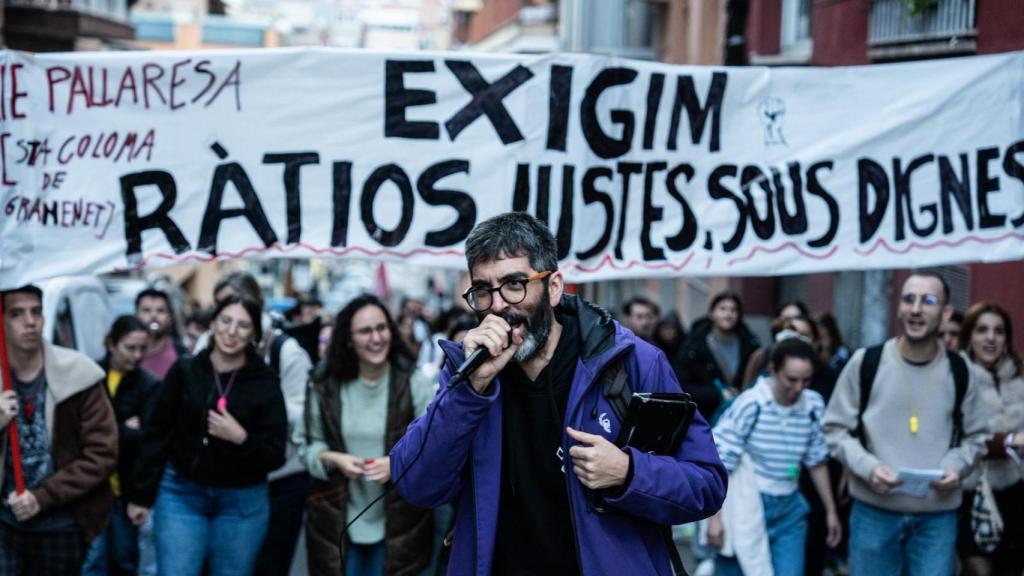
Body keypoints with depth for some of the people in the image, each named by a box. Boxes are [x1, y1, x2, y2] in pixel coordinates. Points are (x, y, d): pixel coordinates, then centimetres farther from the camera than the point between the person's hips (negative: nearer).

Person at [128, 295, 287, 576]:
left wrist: (241, 438, -23)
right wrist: (142, 496, 2)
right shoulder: (184, 371, -2)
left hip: (243, 502, 0)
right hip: (181, 494, 0)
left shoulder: (265, 383, -4)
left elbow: (275, 456, -4)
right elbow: (156, 435, 3)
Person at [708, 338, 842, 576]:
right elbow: (719, 464, -13)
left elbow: (816, 463, 10)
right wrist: (715, 517, -14)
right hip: (746, 508, -4)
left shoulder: (814, 405, -3)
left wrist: (831, 511, 15)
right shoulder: (750, 405, -16)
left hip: (789, 511, 4)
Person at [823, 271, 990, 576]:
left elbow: (976, 436, 14)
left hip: (938, 514, 1)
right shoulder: (865, 362, -3)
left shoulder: (959, 372, 3)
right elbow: (835, 428, 2)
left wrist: (956, 467, -8)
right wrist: (868, 467, -14)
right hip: (874, 510, -1)